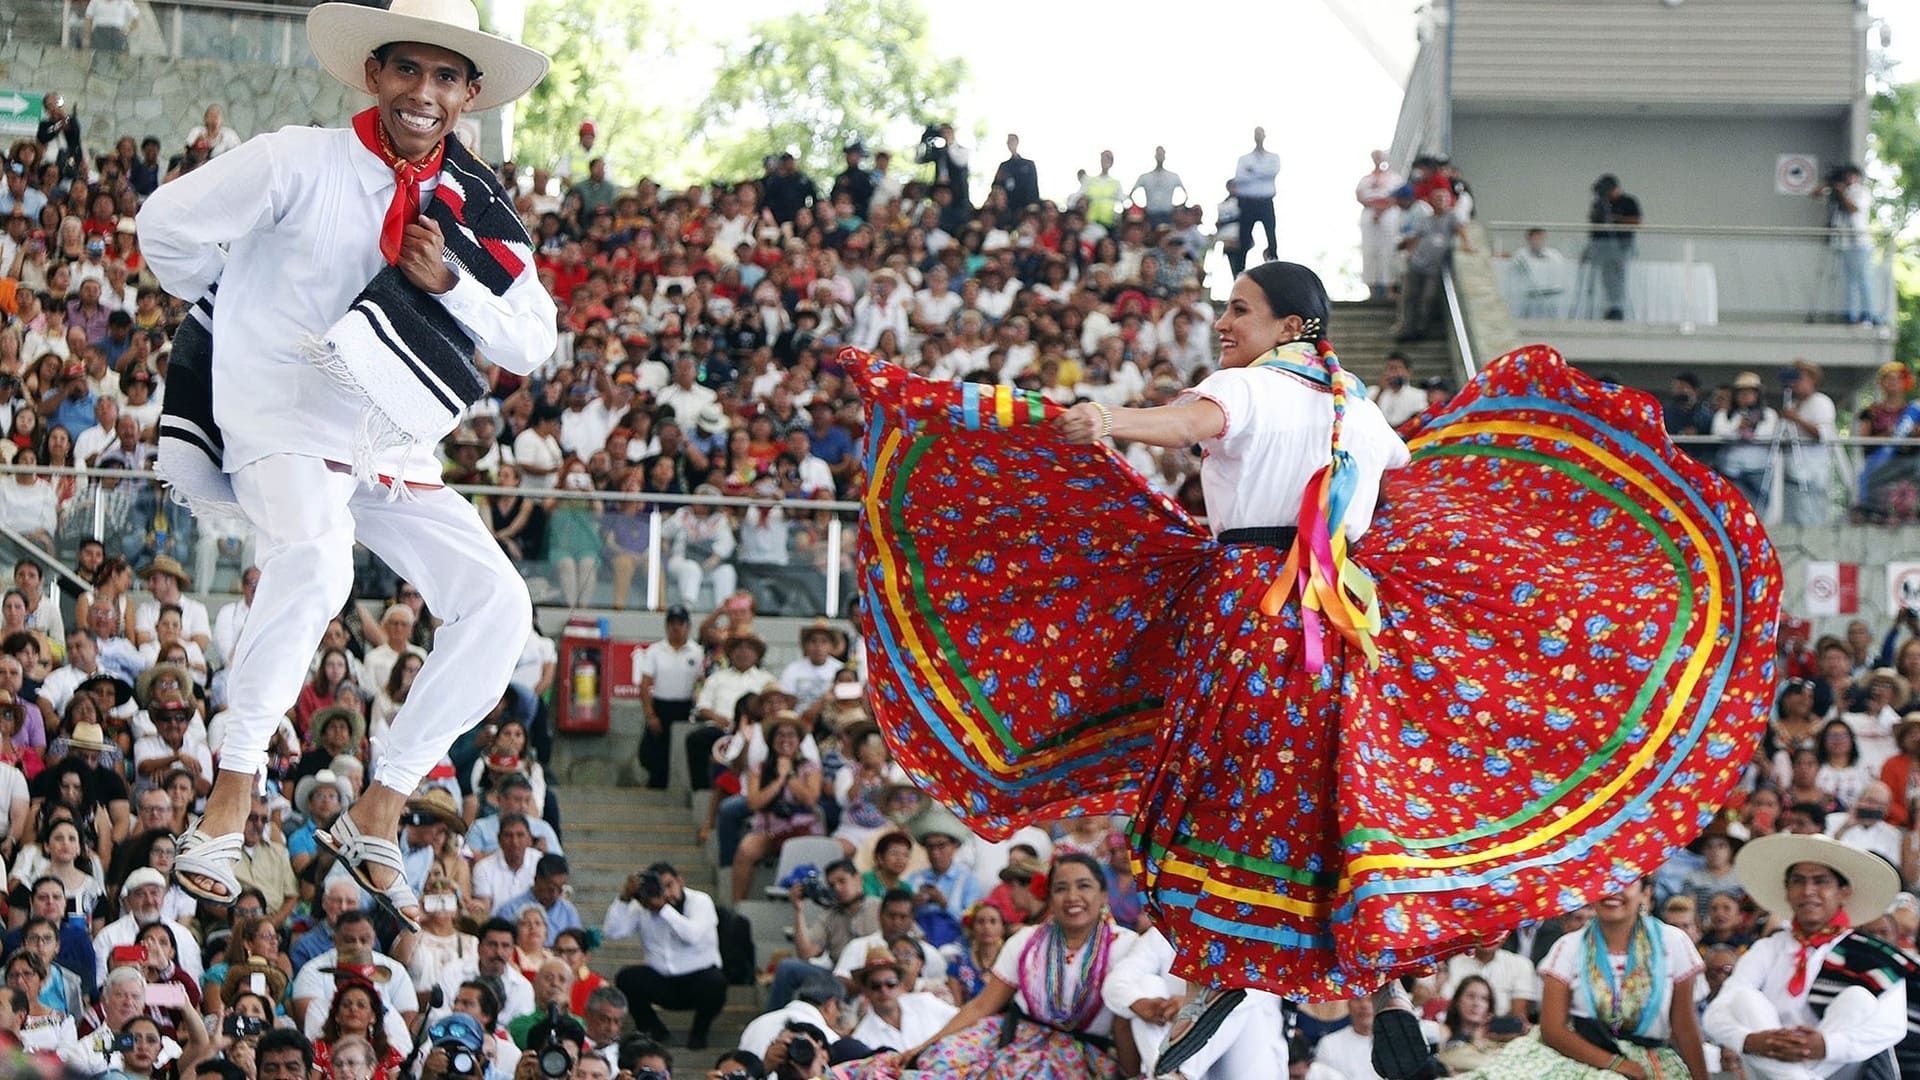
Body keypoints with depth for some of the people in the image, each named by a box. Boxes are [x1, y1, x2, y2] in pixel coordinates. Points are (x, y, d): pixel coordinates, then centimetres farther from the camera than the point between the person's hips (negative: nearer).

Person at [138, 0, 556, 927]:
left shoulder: (476, 208, 4)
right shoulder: (300, 164, -10)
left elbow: (532, 343, -1)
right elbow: (168, 225, -4)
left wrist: (448, 282, -18)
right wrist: (237, 313, 11)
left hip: (396, 455, 6)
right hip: (284, 428, -6)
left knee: (497, 603, -10)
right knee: (315, 561, -36)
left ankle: (376, 818, -1)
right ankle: (231, 798, -29)